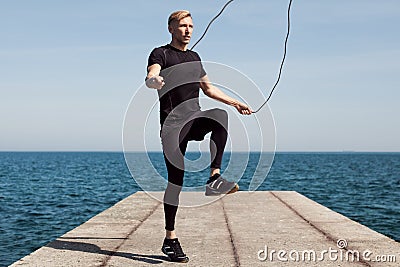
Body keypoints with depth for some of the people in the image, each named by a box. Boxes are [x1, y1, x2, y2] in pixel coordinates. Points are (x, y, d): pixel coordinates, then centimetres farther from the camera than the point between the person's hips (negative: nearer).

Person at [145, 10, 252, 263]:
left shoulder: (194, 58, 24)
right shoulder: (161, 54, 5)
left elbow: (208, 88, 35)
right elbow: (150, 78, -15)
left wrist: (236, 102, 33)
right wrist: (154, 80, -40)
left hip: (195, 118, 5)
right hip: (173, 121, -5)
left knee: (220, 114, -30)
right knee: (176, 178, -7)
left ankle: (215, 177, -35)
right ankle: (170, 239, 1)